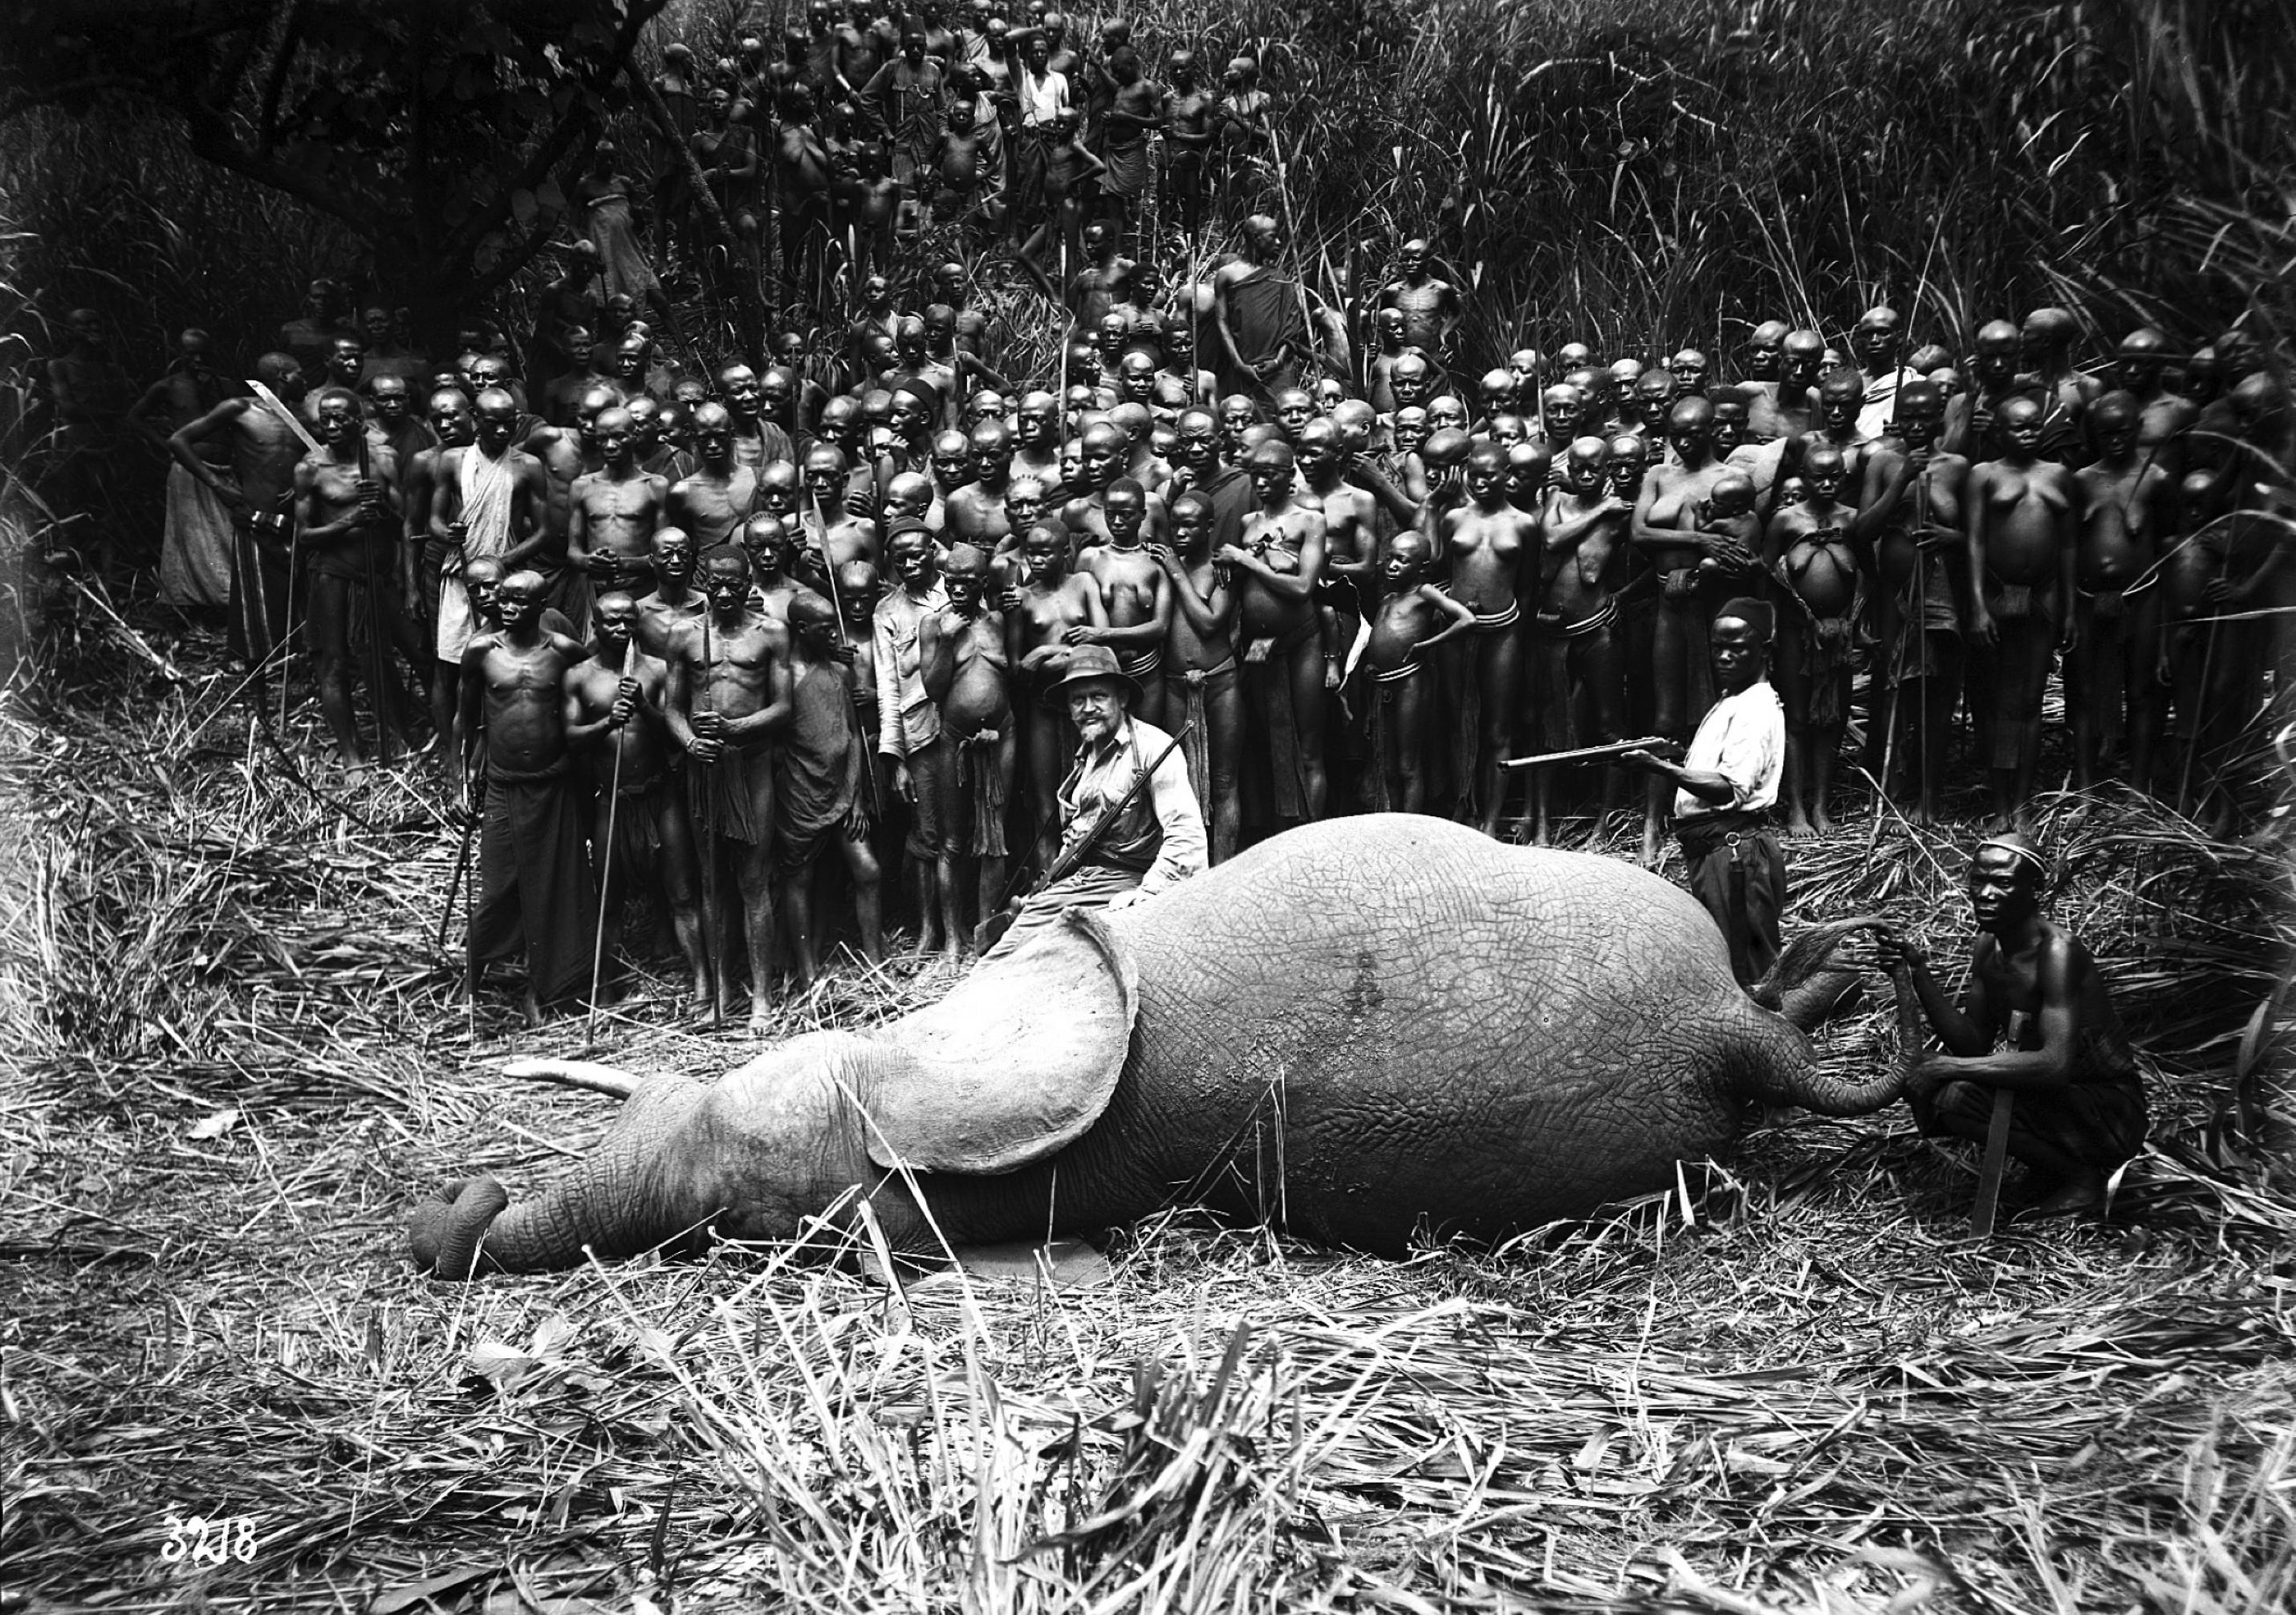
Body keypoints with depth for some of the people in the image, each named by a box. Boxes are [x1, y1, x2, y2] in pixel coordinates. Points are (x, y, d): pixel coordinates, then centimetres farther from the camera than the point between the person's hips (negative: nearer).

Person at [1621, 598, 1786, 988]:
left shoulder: (1756, 708, -12)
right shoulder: (1728, 703, 20)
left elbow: (1730, 788, -26)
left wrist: (1662, 768, -33)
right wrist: (1674, 756, 7)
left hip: (1734, 849, -10)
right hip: (1713, 849, 10)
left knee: (1743, 978, -6)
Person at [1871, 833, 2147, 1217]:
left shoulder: (2057, 951, -24)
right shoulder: (1988, 947, 1)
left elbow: (2055, 1065, -33)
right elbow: (1974, 1046, 2)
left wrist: (1951, 1066, -28)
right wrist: (1919, 974, -9)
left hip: (2111, 1113, -8)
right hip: (2058, 1096, 8)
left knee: (1955, 1097, -25)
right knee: (1924, 1087, 0)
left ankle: (2080, 1178, -5)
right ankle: (2053, 1160, 10)